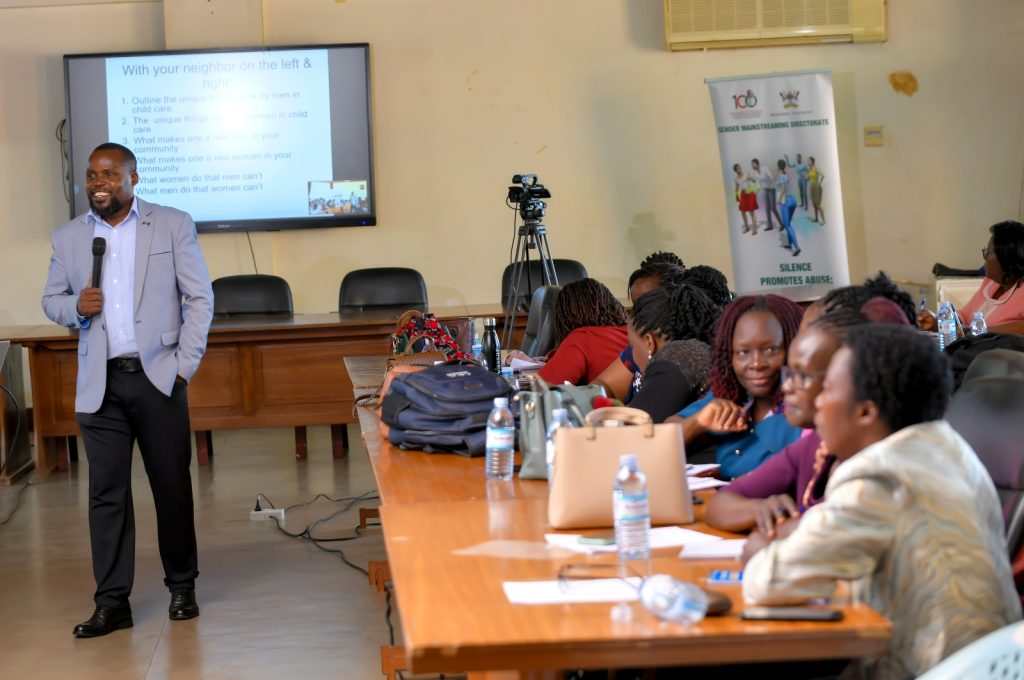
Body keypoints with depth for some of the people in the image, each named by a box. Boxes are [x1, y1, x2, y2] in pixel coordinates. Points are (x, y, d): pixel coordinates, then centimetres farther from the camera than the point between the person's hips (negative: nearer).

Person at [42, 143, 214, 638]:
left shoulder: (173, 226, 2)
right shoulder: (69, 238, 10)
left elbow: (199, 298, 1)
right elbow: (52, 299, 16)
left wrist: (185, 366, -6)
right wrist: (76, 307, -7)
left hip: (157, 376, -2)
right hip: (100, 383, 2)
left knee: (172, 485, 6)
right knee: (106, 491, 0)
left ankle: (182, 587, 21)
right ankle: (112, 602, 5)